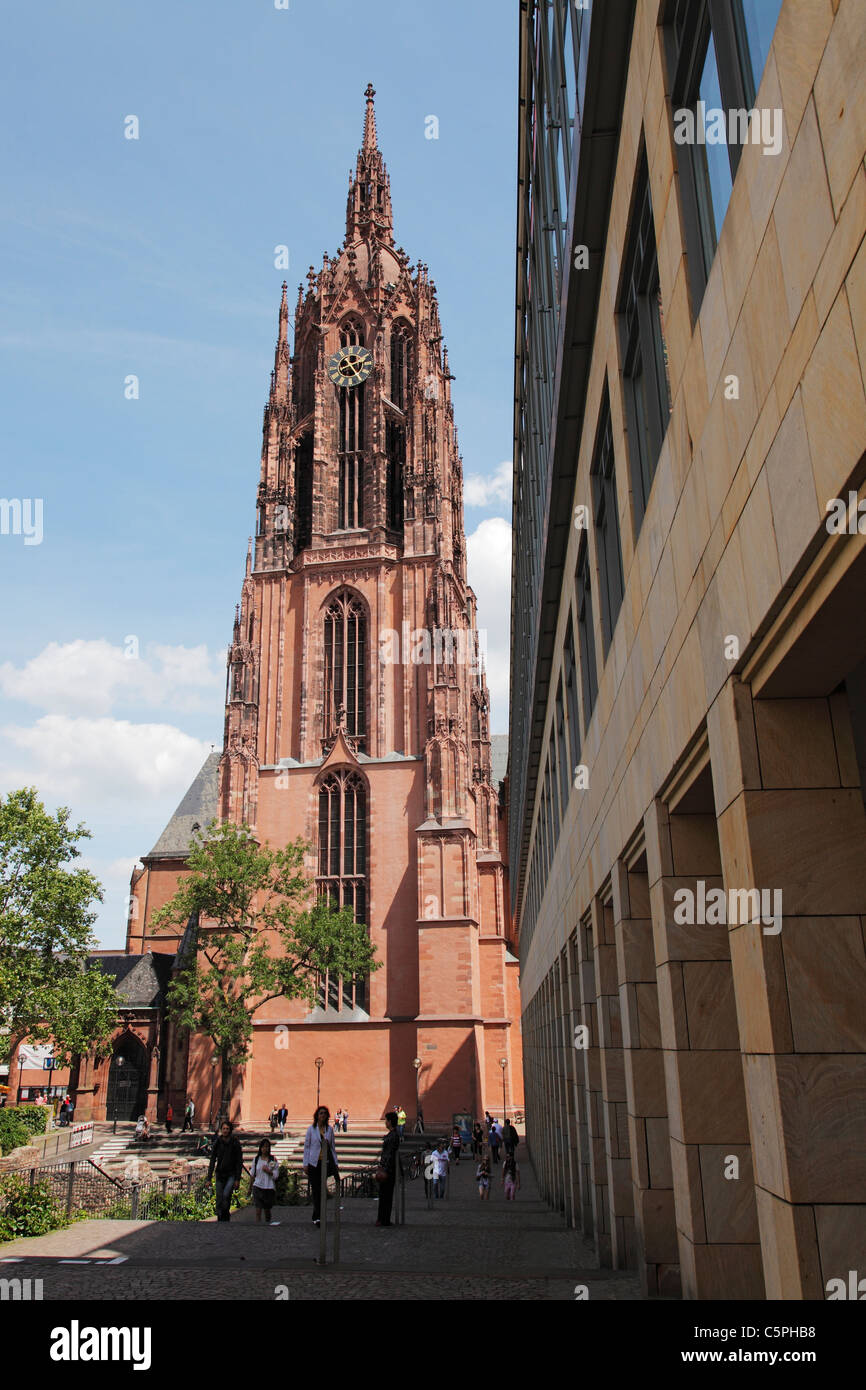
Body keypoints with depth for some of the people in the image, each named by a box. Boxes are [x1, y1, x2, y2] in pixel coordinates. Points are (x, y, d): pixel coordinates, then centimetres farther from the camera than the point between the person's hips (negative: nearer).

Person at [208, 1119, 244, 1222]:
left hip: (231, 1174, -3)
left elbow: (239, 1162, -5)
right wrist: (209, 1178, -4)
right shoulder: (217, 1143, 0)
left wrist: (238, 1179, -10)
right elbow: (212, 1161, 1)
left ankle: (225, 1216, -5)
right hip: (220, 1174, 3)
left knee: (226, 1195, -22)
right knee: (219, 1199, 1)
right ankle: (220, 1220, 14)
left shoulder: (235, 1143, -6)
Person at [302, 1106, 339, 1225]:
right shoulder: (311, 1129, -2)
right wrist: (305, 1164, -5)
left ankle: (316, 1217, 18)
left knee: (321, 1189, 6)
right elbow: (306, 1146, 0)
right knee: (316, 1190, -3)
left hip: (326, 1162, 2)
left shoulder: (329, 1129, 5)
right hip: (313, 1163, -2)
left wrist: (336, 1163, 7)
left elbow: (332, 1147, 10)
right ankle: (317, 1217, 1)